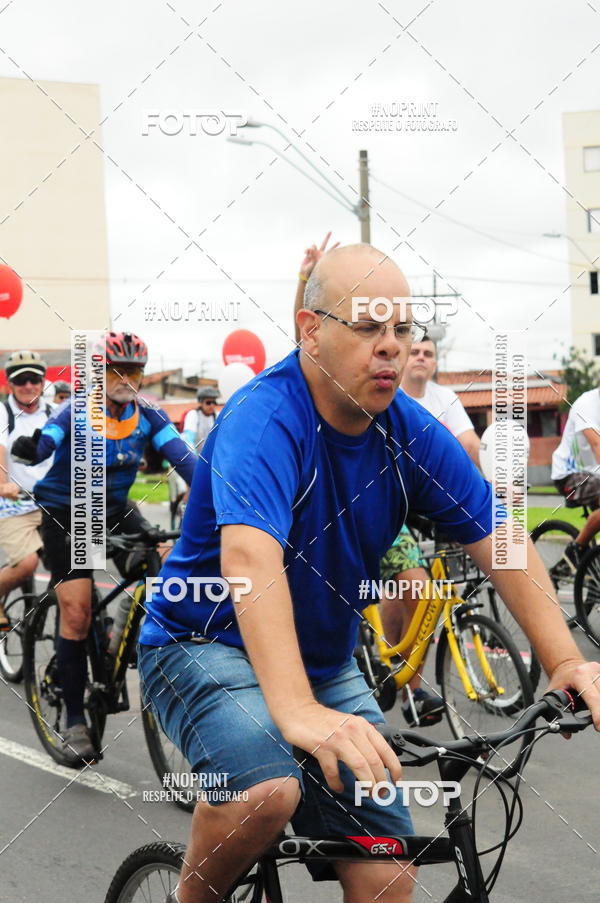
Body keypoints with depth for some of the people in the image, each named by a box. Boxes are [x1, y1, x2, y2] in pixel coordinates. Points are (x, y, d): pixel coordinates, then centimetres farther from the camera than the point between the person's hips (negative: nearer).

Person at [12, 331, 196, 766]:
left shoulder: (147, 415, -7)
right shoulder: (78, 412, -16)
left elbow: (181, 455, -18)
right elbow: (47, 441, -31)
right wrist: (30, 448, -55)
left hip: (116, 508, 4)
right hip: (66, 514, -4)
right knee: (77, 611, -12)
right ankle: (75, 720, -3)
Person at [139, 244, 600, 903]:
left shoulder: (411, 431, -5)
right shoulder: (264, 419, -25)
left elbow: (498, 543, -4)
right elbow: (249, 558, -40)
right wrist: (295, 709, -53)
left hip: (325, 663, 6)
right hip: (209, 644, -6)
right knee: (267, 789, -34)